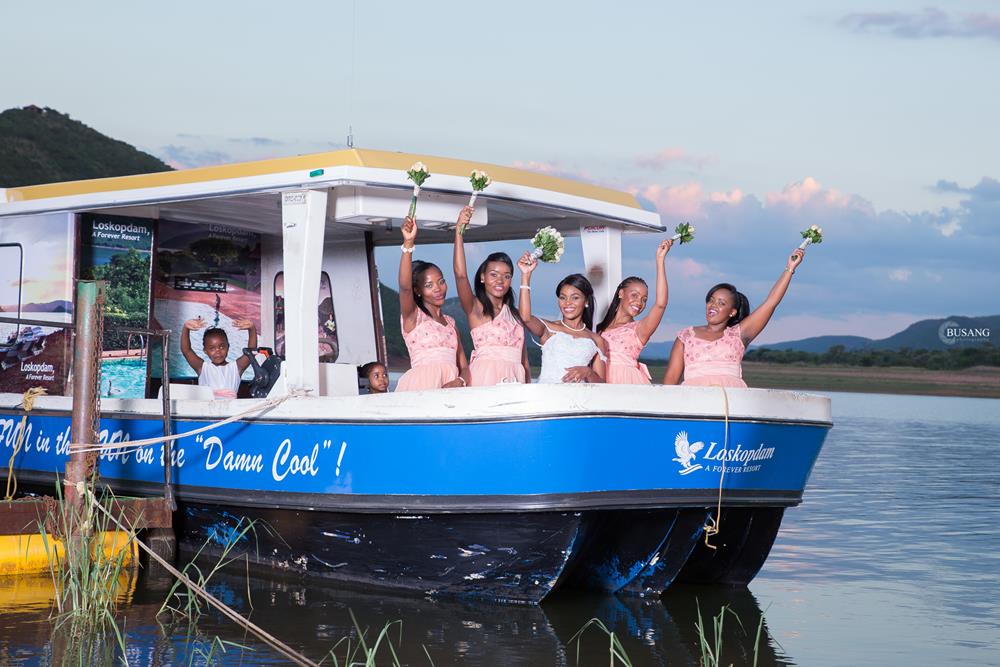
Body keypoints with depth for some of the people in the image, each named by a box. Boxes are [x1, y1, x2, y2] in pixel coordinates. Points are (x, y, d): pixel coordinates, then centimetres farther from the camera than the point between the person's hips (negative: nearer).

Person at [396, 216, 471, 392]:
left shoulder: (450, 322, 22)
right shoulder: (412, 316, 8)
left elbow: (464, 366, 18)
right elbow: (405, 286, -12)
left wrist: (460, 381, -6)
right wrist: (408, 244, -23)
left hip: (451, 388, 4)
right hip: (422, 386, -4)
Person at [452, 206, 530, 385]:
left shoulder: (514, 315, 22)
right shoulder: (476, 308, 7)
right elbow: (460, 274, -9)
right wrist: (459, 232, -11)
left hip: (515, 379, 5)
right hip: (486, 377, -5)